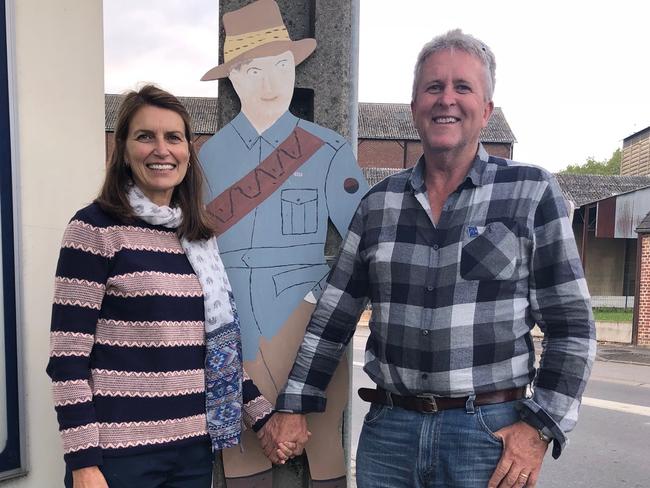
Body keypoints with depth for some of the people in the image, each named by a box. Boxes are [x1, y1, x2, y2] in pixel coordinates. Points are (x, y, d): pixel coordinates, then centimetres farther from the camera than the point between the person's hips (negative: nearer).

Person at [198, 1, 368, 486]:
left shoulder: (326, 150, -1)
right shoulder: (211, 154, 6)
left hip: (305, 318, -2)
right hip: (231, 324, 3)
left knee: (322, 439, 5)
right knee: (241, 446, 12)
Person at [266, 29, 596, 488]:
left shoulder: (533, 193, -5)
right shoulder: (378, 203, 3)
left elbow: (571, 327, -3)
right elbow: (331, 318, 5)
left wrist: (540, 428, -10)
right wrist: (293, 406, 5)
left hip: (489, 433, -2)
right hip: (387, 429, 3)